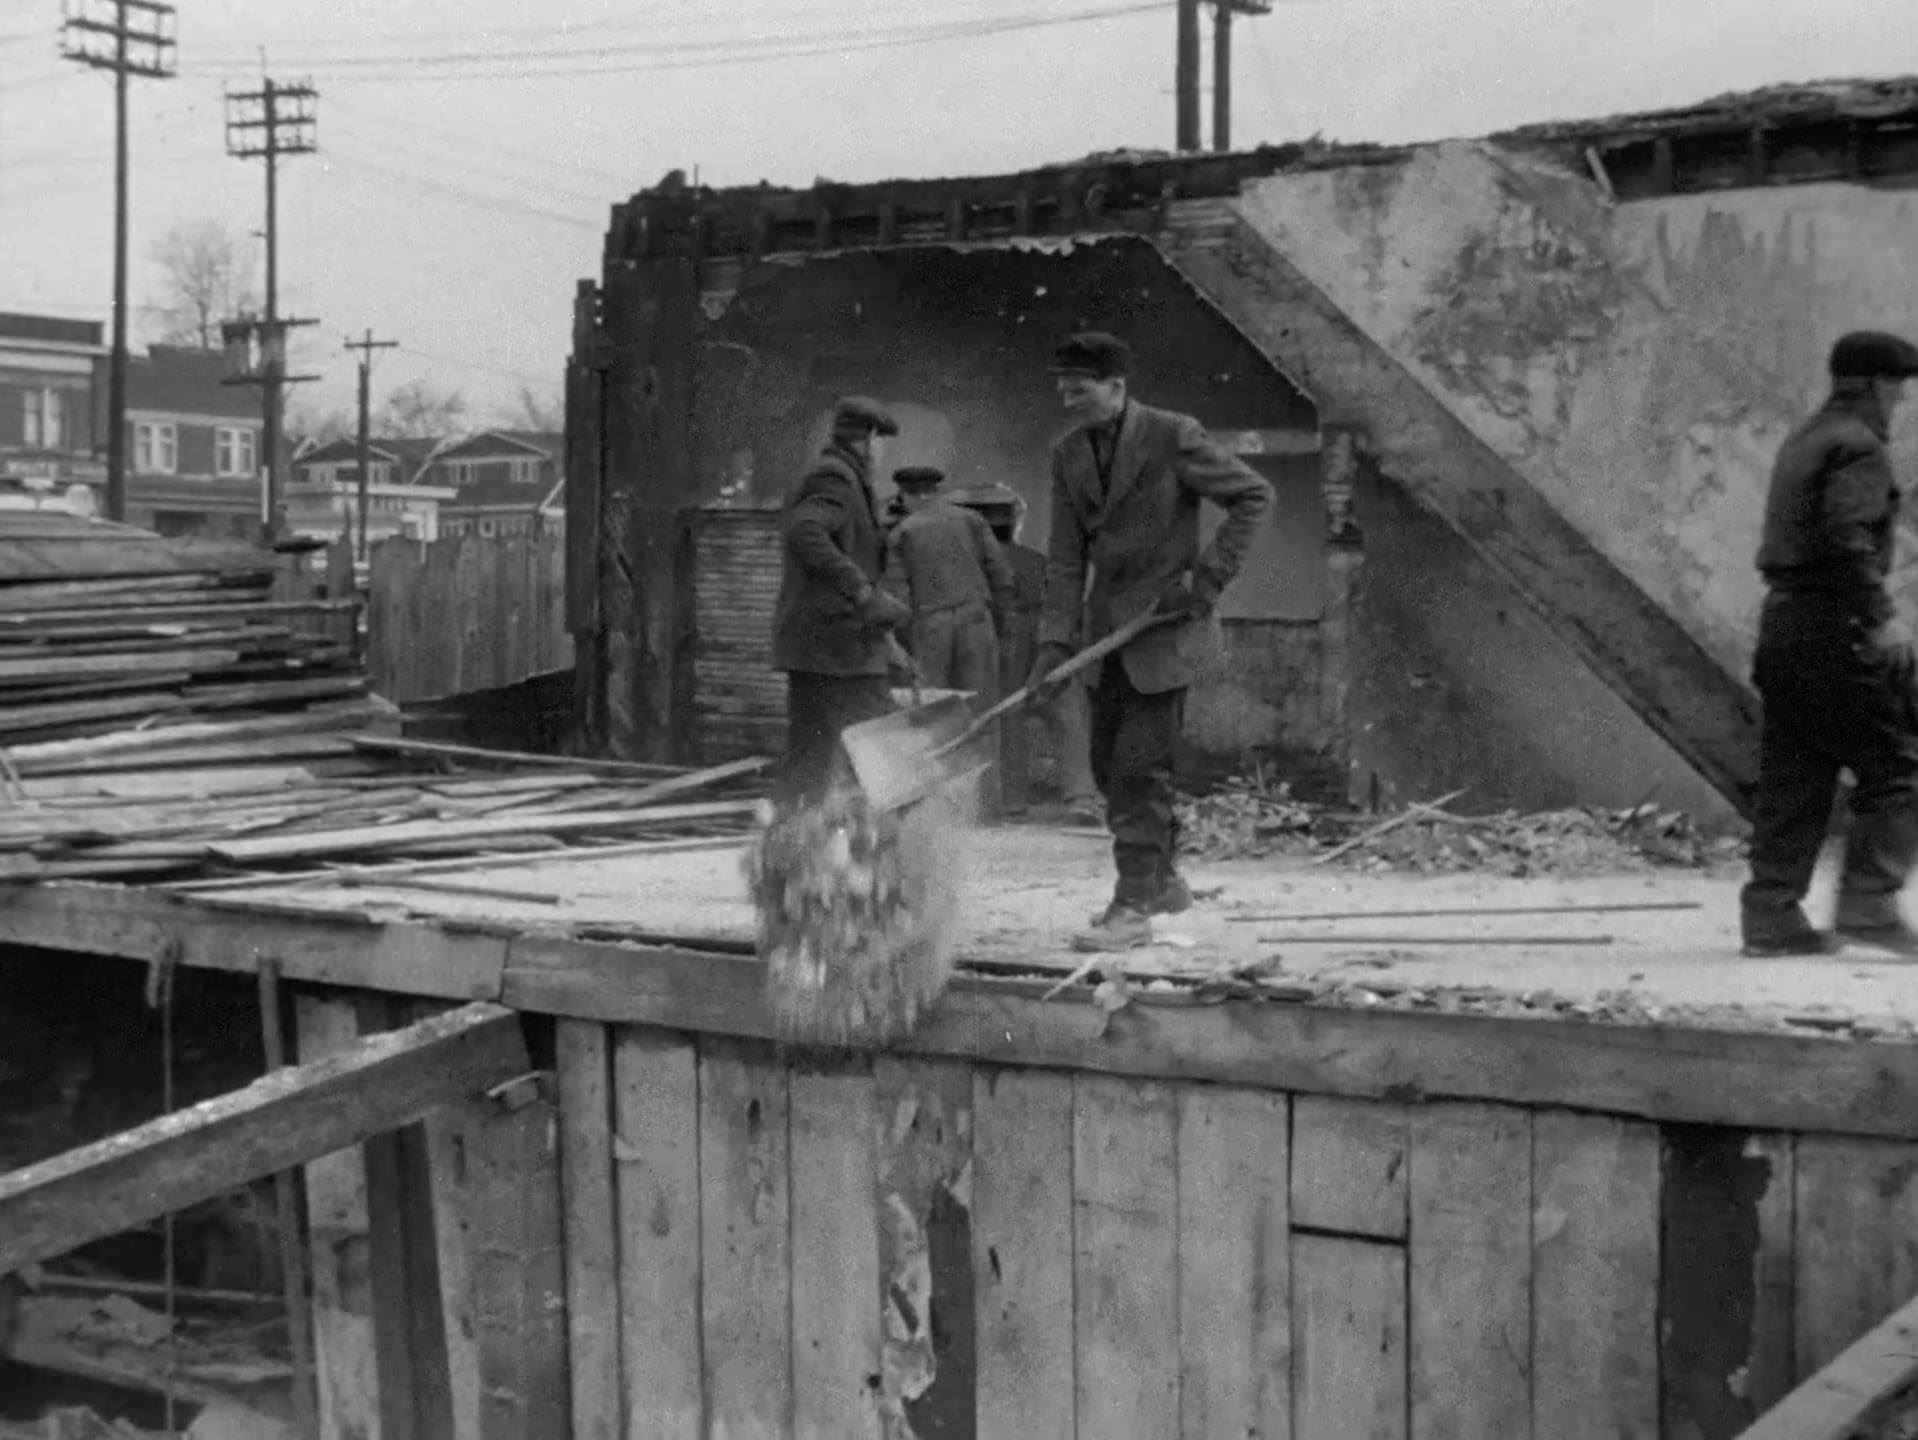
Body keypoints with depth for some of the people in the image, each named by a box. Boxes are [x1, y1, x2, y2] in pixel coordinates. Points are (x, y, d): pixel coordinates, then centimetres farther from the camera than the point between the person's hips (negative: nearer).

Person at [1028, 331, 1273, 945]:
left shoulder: (1173, 436, -12)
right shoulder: (1068, 455, 4)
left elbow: (1254, 495, -8)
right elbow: (1065, 556, 1)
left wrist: (1209, 577, -14)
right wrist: (1055, 642, -9)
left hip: (1166, 622, -6)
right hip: (1108, 621, 6)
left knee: (1140, 763, -8)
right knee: (1109, 763, 11)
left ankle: (1134, 903, -1)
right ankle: (1162, 878, 28)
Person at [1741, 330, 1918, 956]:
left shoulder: (1803, 441, 19)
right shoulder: (1858, 446, -9)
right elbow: (1847, 538, -22)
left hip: (1782, 620, 9)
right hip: (1836, 629, -9)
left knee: (1793, 777, 9)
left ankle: (1771, 915, 8)